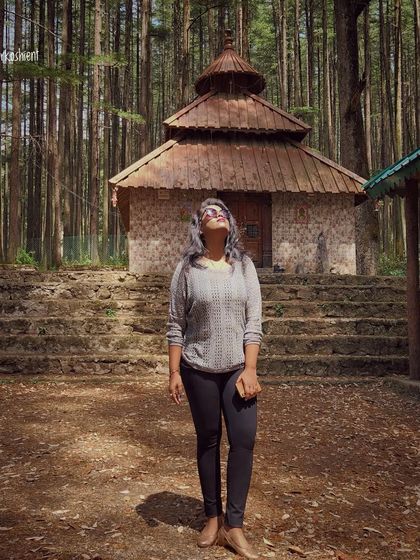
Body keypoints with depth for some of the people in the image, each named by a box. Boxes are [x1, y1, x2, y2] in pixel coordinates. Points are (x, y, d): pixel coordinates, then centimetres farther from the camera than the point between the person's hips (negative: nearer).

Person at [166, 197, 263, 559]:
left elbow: (253, 321, 0)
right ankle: (213, 518, 24)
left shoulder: (244, 265, 2)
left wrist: (250, 368, -7)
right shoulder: (187, 268, -3)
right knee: (208, 441, 9)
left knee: (244, 439, -5)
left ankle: (234, 526, 8)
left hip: (237, 367, 1)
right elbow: (176, 325, -2)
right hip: (199, 370, -1)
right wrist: (174, 372, -5)